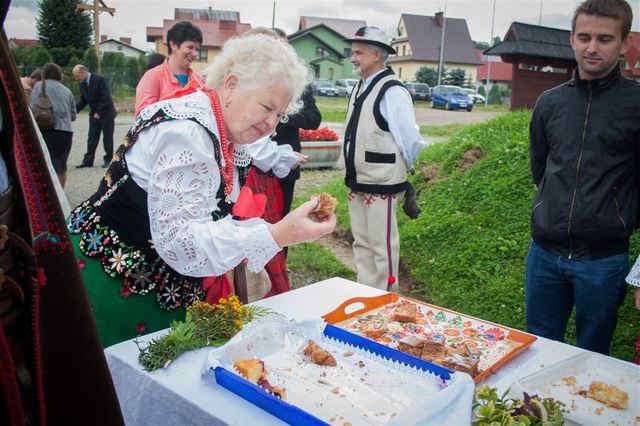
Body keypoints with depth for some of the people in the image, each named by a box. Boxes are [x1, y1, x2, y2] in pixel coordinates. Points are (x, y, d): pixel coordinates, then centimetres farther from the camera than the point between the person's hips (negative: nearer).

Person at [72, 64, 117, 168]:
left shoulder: (100, 80, -16)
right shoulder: (82, 84, 6)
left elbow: (106, 98, -18)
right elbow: (83, 101, 11)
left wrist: (99, 113, -18)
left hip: (106, 113, -6)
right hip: (94, 114, 6)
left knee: (107, 138, 0)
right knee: (92, 138, 4)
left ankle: (108, 160, 11)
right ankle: (88, 161, 6)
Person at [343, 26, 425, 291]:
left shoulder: (392, 91, -16)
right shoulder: (360, 88, 12)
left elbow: (410, 138, -16)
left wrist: (402, 167, -1)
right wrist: (353, 174, 17)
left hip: (381, 185, -9)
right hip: (357, 183, 9)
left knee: (382, 245, 3)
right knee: (361, 243, 17)